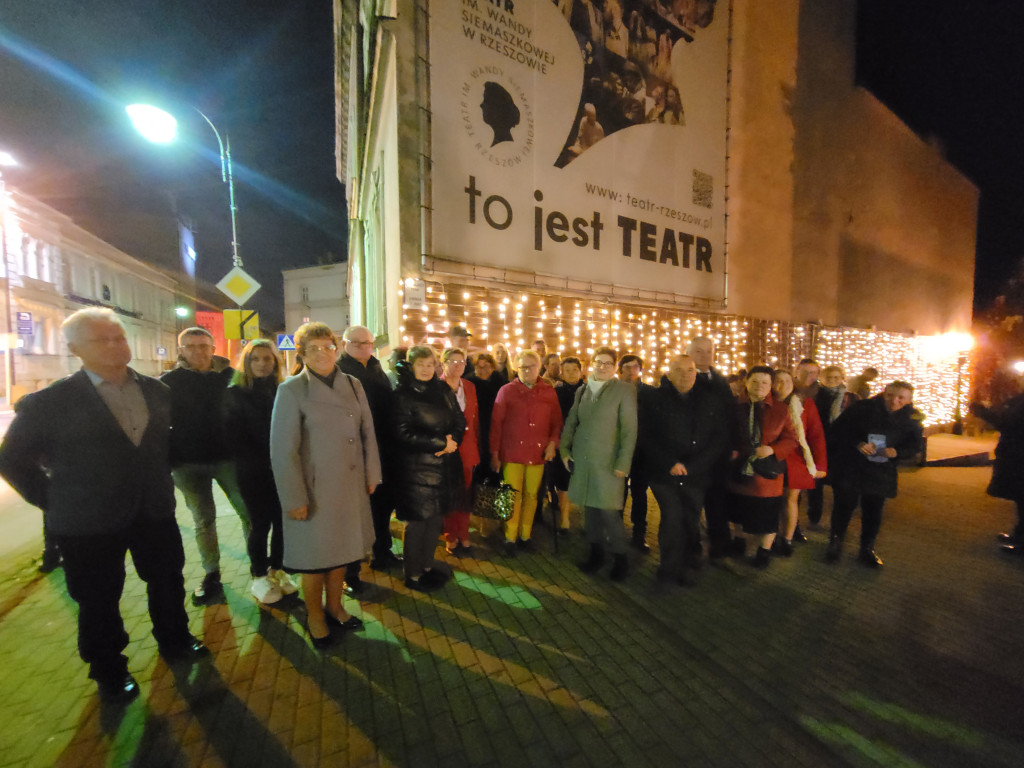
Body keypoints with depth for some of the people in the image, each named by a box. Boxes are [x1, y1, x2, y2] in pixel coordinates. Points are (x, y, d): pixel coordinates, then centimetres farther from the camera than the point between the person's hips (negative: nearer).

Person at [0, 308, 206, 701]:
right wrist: (53, 500, -6)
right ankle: (109, 671, 39)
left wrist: (160, 478, 9)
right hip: (89, 522, -3)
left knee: (168, 580, 18)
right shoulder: (50, 401, -11)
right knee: (99, 600, 15)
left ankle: (174, 641, 43)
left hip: (155, 511, 4)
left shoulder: (156, 391, 1)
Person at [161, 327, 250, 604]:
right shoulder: (169, 381, 2)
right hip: (188, 462, 1)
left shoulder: (230, 376, 1)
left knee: (248, 511, 1)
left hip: (227, 457, 0)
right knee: (203, 519, 12)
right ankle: (211, 573, 26)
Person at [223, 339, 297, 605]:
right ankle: (259, 577, 23)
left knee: (282, 520, 7)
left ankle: (276, 569, 26)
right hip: (253, 473, -2)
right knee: (261, 523, 4)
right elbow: (234, 436, -2)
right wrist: (263, 461, -9)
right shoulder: (235, 393, 0)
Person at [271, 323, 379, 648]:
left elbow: (367, 433, 7)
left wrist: (371, 475, 6)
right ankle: (315, 617, 37)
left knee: (341, 549, 19)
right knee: (314, 555, 14)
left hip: (350, 485, 4)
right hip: (314, 488, -4)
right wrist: (294, 498, -12)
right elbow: (283, 450, -11)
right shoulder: (292, 390, -10)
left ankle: (334, 607, 41)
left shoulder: (353, 384, 3)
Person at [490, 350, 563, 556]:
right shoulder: (506, 391, 1)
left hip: (538, 454, 2)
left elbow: (557, 422, 12)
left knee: (531, 496, 9)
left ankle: (525, 535, 26)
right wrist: (494, 453, -1)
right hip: (512, 453, -2)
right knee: (513, 497, 0)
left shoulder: (549, 392, 7)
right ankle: (510, 538, 17)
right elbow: (496, 423, 1)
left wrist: (553, 442, -4)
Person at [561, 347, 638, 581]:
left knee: (609, 512, -4)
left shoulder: (625, 390, -5)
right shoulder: (582, 390, 10)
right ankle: (596, 553, 30)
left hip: (607, 462, -4)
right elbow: (570, 423, 15)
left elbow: (629, 429, -8)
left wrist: (623, 463, -12)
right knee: (589, 510, 12)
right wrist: (564, 450, 8)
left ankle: (620, 558, 18)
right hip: (582, 460, 5)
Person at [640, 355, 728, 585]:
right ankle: (671, 568, 11)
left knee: (691, 521, 8)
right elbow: (645, 436, -5)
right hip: (663, 474, -2)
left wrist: (690, 466, -8)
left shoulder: (711, 402, 6)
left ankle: (684, 561, 33)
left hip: (696, 475, 3)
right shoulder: (652, 398, -1)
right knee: (673, 517, -9)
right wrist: (669, 463, -14)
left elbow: (720, 437, 2)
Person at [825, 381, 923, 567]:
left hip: (881, 472, 3)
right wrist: (857, 443, -24)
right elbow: (839, 430, -9)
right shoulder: (862, 408, -9)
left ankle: (867, 549, 27)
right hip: (850, 468, -3)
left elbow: (914, 445, 5)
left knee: (873, 510, 10)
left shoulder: (911, 419, 1)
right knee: (845, 504, 0)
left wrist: (897, 452, -16)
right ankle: (835, 543, 17)